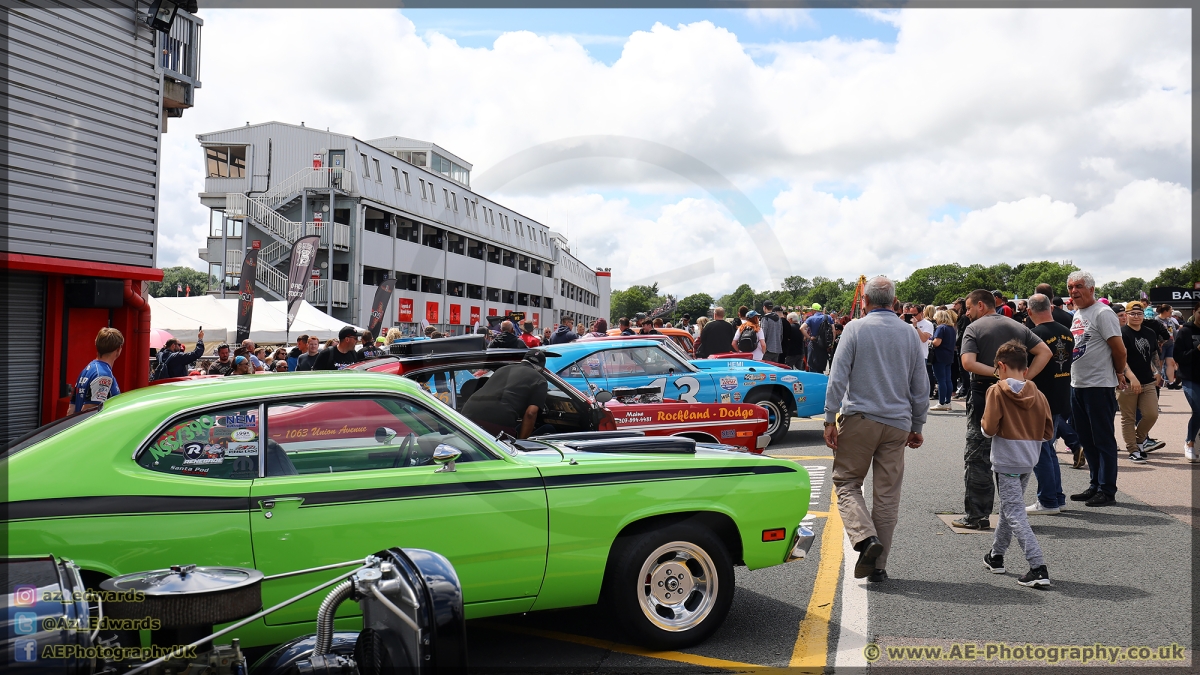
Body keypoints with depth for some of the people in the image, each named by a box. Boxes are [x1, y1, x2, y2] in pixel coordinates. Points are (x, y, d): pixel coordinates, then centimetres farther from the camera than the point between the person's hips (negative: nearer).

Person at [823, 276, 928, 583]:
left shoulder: (855, 329, -4)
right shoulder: (910, 334, 9)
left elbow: (838, 377, -9)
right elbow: (921, 386, 13)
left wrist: (830, 419, -5)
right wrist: (917, 426, 20)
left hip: (859, 419, -4)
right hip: (897, 424, 4)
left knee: (846, 482, 7)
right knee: (887, 495, 7)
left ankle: (865, 537, -16)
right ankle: (878, 566, 12)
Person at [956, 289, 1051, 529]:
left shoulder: (974, 328, -5)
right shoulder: (1018, 327, 11)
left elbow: (968, 363, -20)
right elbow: (1045, 352, 4)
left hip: (983, 395, -5)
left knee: (977, 457, 1)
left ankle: (977, 516, 1)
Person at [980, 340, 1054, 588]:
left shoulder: (997, 391, -11)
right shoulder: (1037, 394, 3)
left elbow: (989, 428, -17)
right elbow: (1048, 432, 4)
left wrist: (984, 425, 4)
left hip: (1006, 461, -7)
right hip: (1029, 460, 7)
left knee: (1014, 514, -6)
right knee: (1009, 507, 21)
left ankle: (1038, 568, -15)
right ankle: (996, 555, 36)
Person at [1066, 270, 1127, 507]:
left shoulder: (1102, 313, -13)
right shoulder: (1076, 314, 14)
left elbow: (1119, 349, -14)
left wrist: (1119, 374, -1)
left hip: (1099, 387, -9)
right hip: (1077, 385, 9)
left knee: (1104, 440, -1)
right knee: (1087, 440, 15)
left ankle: (1107, 491, 5)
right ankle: (1095, 485, 25)